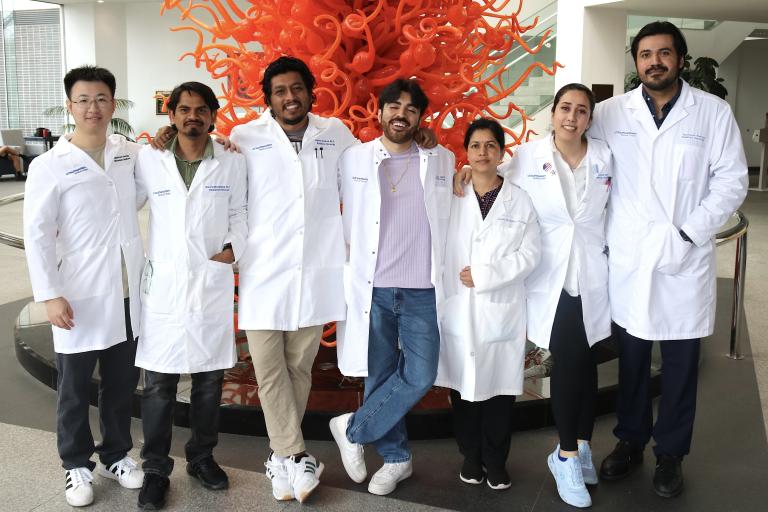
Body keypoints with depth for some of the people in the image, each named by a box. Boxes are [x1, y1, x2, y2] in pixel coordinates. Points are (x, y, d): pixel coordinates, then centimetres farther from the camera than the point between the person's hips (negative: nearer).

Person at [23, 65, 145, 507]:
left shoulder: (131, 152, 4)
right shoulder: (50, 166, -7)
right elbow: (36, 235, -7)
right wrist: (50, 295, -13)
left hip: (128, 293, 4)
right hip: (80, 297, -3)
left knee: (123, 382, 15)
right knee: (76, 388, 11)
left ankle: (117, 455, 34)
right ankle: (78, 465, 29)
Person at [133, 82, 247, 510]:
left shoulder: (232, 162, 4)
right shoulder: (149, 160, 2)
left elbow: (239, 213, 10)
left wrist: (234, 247, -5)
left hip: (214, 285, 1)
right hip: (163, 285, -1)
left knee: (210, 378, 11)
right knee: (159, 383, 2)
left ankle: (202, 457, 29)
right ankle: (156, 469, 17)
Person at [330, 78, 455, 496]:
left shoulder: (443, 161, 7)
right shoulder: (353, 159, 5)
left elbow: (455, 213, 18)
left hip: (422, 289, 1)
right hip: (372, 287, 0)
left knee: (419, 376, -6)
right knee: (378, 375, 7)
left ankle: (352, 429, 15)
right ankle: (396, 457, 26)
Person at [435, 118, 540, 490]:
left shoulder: (520, 201, 3)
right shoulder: (452, 198, 5)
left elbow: (530, 255, -2)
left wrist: (484, 275, -11)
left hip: (502, 309, 0)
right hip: (459, 309, 1)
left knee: (499, 388, 4)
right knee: (463, 386, 7)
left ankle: (495, 460, 20)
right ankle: (470, 455, 25)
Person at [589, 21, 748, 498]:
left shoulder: (714, 111, -1)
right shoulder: (610, 113, 3)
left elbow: (732, 181, -2)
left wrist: (686, 234, -12)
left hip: (686, 260, -1)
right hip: (628, 260, 1)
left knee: (681, 364, 9)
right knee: (631, 359, 13)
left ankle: (671, 454, 26)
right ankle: (630, 442, 31)